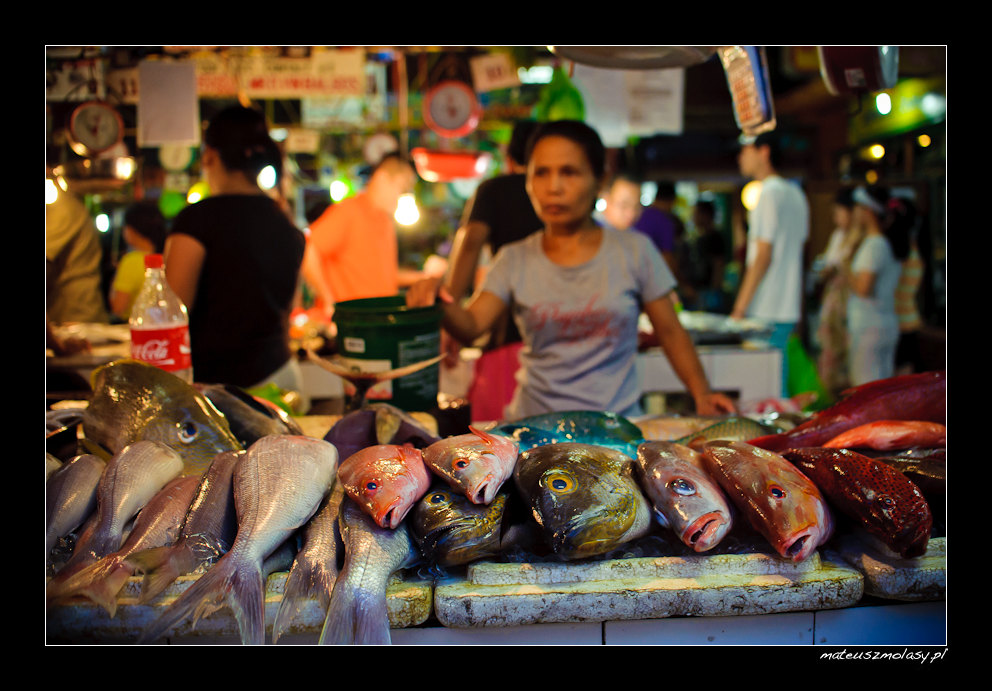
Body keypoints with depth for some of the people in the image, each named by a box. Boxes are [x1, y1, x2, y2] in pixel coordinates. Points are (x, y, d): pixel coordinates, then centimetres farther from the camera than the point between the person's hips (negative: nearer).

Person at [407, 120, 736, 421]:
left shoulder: (634, 251, 4)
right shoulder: (514, 261, 6)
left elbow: (670, 332, 7)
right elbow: (471, 324, -7)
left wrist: (702, 395, -5)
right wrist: (440, 303, -27)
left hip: (616, 423, -1)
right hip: (533, 423, 1)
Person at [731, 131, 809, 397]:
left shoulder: (769, 193, -11)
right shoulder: (796, 193, 18)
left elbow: (763, 256, -16)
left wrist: (740, 307, -16)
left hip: (766, 311, -9)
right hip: (789, 306, 9)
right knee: (778, 385, 12)